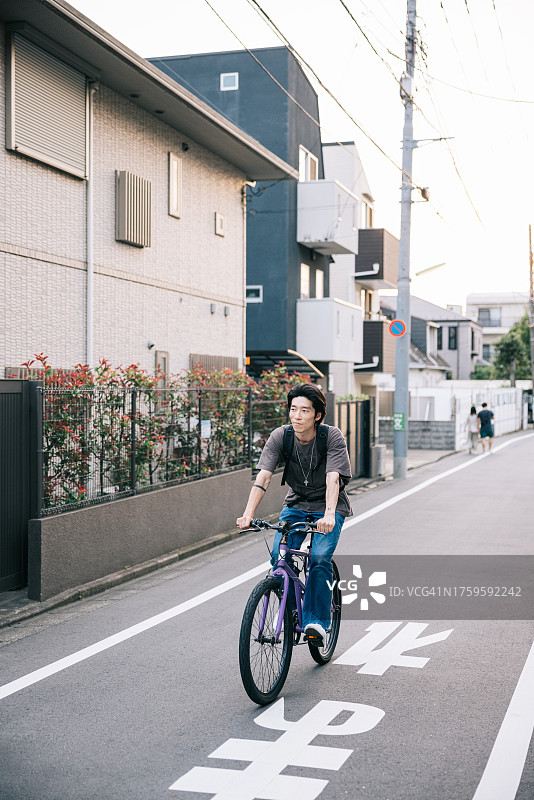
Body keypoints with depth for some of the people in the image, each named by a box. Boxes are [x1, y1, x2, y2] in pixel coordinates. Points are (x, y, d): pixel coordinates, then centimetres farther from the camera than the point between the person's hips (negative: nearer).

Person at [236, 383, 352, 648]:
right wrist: (248, 514, -37)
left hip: (328, 507, -3)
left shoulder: (332, 437, -21)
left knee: (319, 558, -24)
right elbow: (263, 477, -23)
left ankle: (316, 621, -11)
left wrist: (328, 515, -49)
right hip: (296, 504, 3)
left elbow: (333, 478, -33)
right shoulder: (280, 437, -14)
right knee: (278, 556, -16)